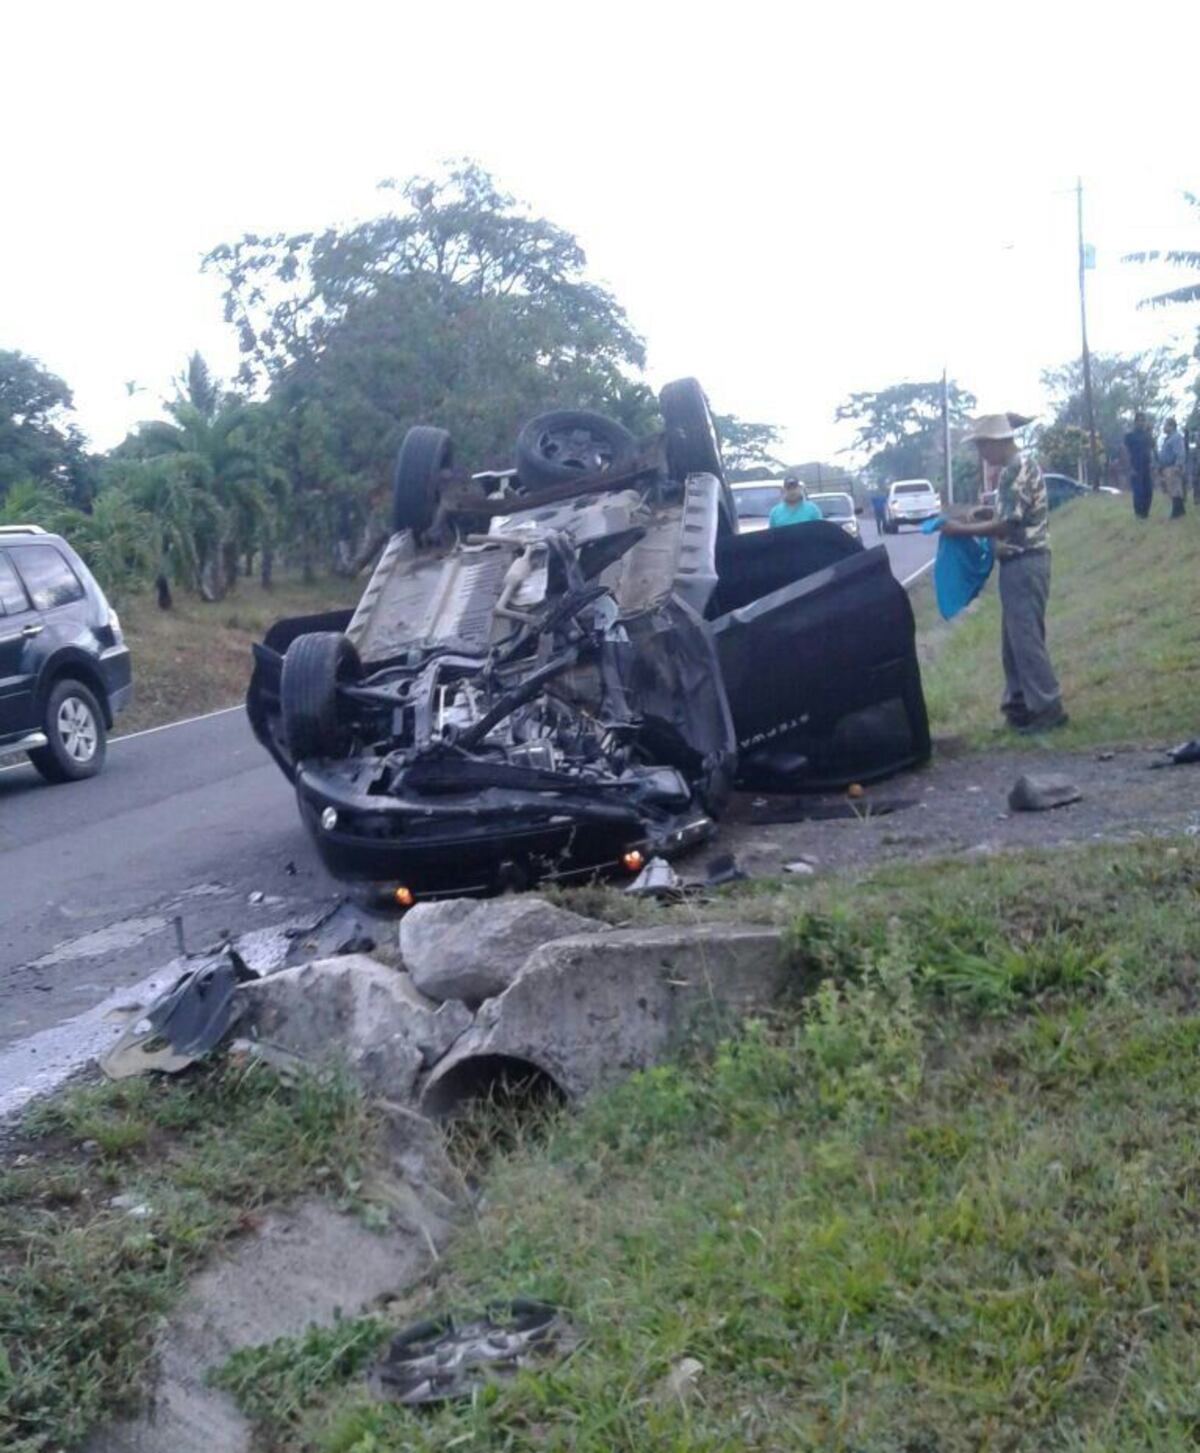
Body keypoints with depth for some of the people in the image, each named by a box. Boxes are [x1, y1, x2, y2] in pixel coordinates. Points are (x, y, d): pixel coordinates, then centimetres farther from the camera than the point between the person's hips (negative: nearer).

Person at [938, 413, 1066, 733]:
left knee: (1026, 638, -6)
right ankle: (1020, 703, 20)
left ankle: (1047, 708, -2)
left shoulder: (1017, 469, -16)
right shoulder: (1021, 465, 15)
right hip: (1022, 562, 10)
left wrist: (961, 529, -13)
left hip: (1023, 563, -10)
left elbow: (1007, 526, -20)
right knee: (1015, 638, 14)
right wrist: (984, 515, 12)